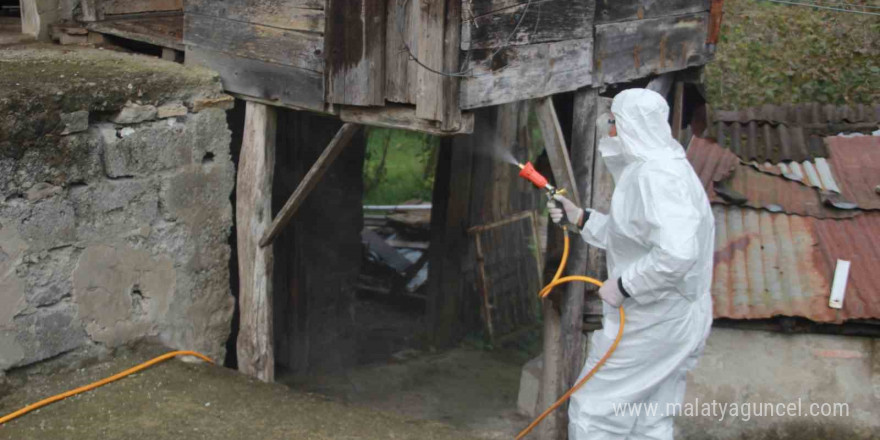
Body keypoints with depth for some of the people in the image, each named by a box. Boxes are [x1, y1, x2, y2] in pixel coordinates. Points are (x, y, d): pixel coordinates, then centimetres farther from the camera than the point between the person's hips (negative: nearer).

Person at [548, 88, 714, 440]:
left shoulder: (657, 175, -22)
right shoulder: (654, 168, 12)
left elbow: (676, 253, -33)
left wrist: (623, 285, -24)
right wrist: (580, 217, 17)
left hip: (651, 322, -10)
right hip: (670, 319, 10)